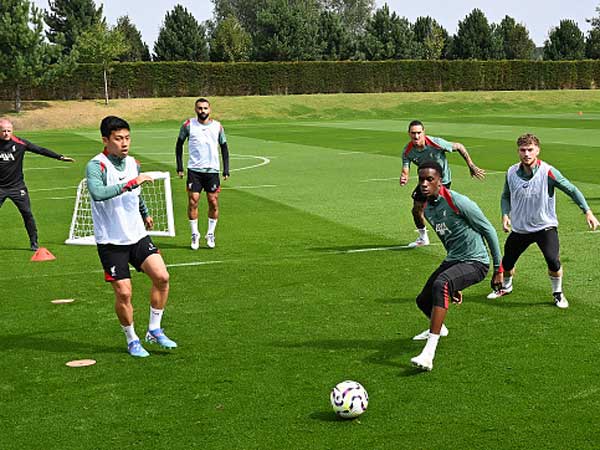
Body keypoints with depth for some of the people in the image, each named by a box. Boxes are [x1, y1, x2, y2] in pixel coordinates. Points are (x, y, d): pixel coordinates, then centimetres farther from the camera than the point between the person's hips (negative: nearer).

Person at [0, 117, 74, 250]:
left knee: (27, 213, -2)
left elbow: (40, 150, -4)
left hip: (17, 186, 0)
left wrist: (60, 157, -8)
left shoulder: (19, 143, -7)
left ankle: (34, 242, 11)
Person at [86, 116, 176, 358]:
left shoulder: (133, 163, 6)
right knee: (123, 293, -5)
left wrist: (146, 214, 39)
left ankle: (154, 330, 7)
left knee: (161, 276, -11)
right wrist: (131, 182, -37)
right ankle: (132, 340, 18)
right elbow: (98, 193, -37)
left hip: (137, 235, 5)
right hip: (110, 241, -5)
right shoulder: (96, 166, -15)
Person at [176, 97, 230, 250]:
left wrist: (226, 169, 6)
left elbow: (224, 147, 12)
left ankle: (210, 234, 15)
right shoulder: (188, 125, 0)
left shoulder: (217, 127, 3)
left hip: (212, 170, 1)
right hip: (194, 170, -1)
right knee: (192, 202, -6)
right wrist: (179, 167, 5)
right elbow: (179, 144, 10)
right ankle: (195, 234, 8)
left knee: (213, 203, 0)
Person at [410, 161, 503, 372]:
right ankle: (439, 328, 53)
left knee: (441, 285, -35)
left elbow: (489, 231, -10)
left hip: (476, 262, -8)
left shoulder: (458, 202, -19)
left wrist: (498, 269, -5)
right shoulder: (427, 208, 6)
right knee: (423, 300, 14)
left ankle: (429, 353, -38)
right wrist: (455, 286, 25)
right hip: (453, 260, 9)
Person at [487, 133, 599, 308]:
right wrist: (505, 215, -6)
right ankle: (506, 287, 45)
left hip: (545, 226, -4)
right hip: (519, 228, 4)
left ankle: (558, 293, 7)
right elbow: (505, 196, 11)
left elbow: (572, 190, -9)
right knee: (507, 261, 12)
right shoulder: (512, 172, -5)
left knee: (553, 261, -21)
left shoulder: (548, 172, -17)